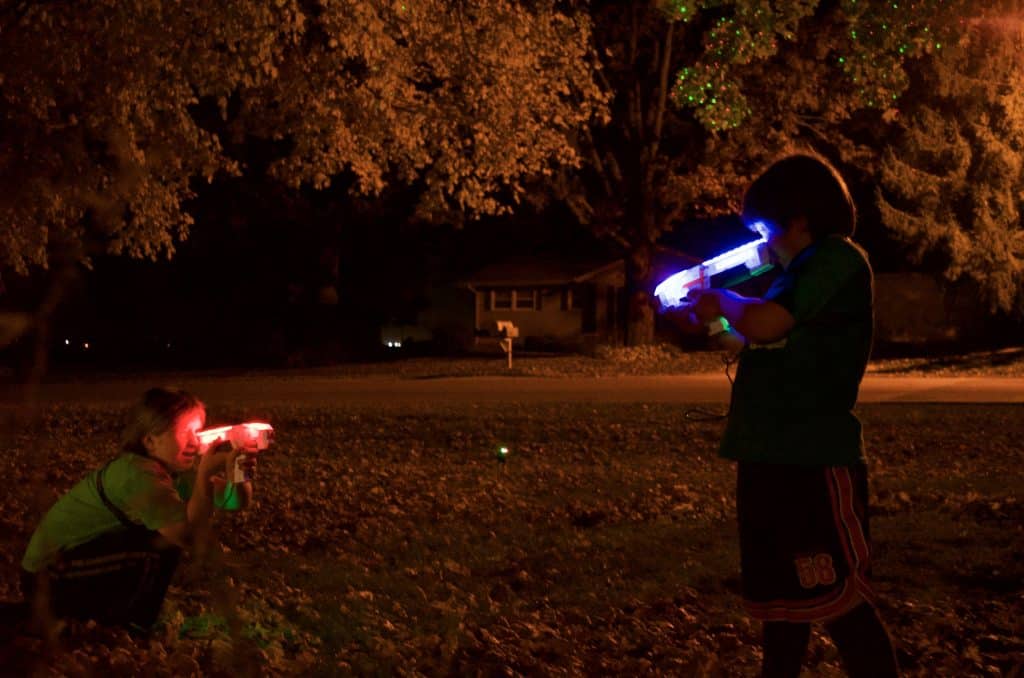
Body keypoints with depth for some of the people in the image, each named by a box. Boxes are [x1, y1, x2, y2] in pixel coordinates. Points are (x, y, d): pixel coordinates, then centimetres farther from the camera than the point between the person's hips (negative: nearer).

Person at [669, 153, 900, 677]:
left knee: (842, 606, -10)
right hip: (774, 461, 10)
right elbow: (762, 349, 29)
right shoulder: (808, 271, 20)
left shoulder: (837, 258, -10)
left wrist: (722, 300, -2)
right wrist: (703, 321, 22)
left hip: (814, 465, -10)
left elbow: (763, 324, -21)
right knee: (781, 597, 17)